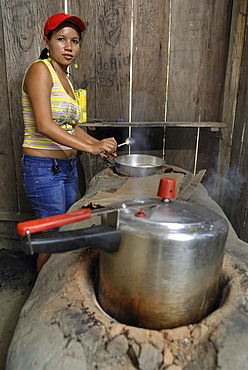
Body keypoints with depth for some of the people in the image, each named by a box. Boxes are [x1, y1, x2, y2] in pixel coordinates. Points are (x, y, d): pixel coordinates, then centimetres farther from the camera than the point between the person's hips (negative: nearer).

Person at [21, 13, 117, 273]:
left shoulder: (65, 78, 15)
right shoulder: (40, 69, -10)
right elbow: (44, 125, -22)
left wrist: (99, 144, 5)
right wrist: (90, 147, -23)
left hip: (68, 166, 9)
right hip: (43, 169, -8)